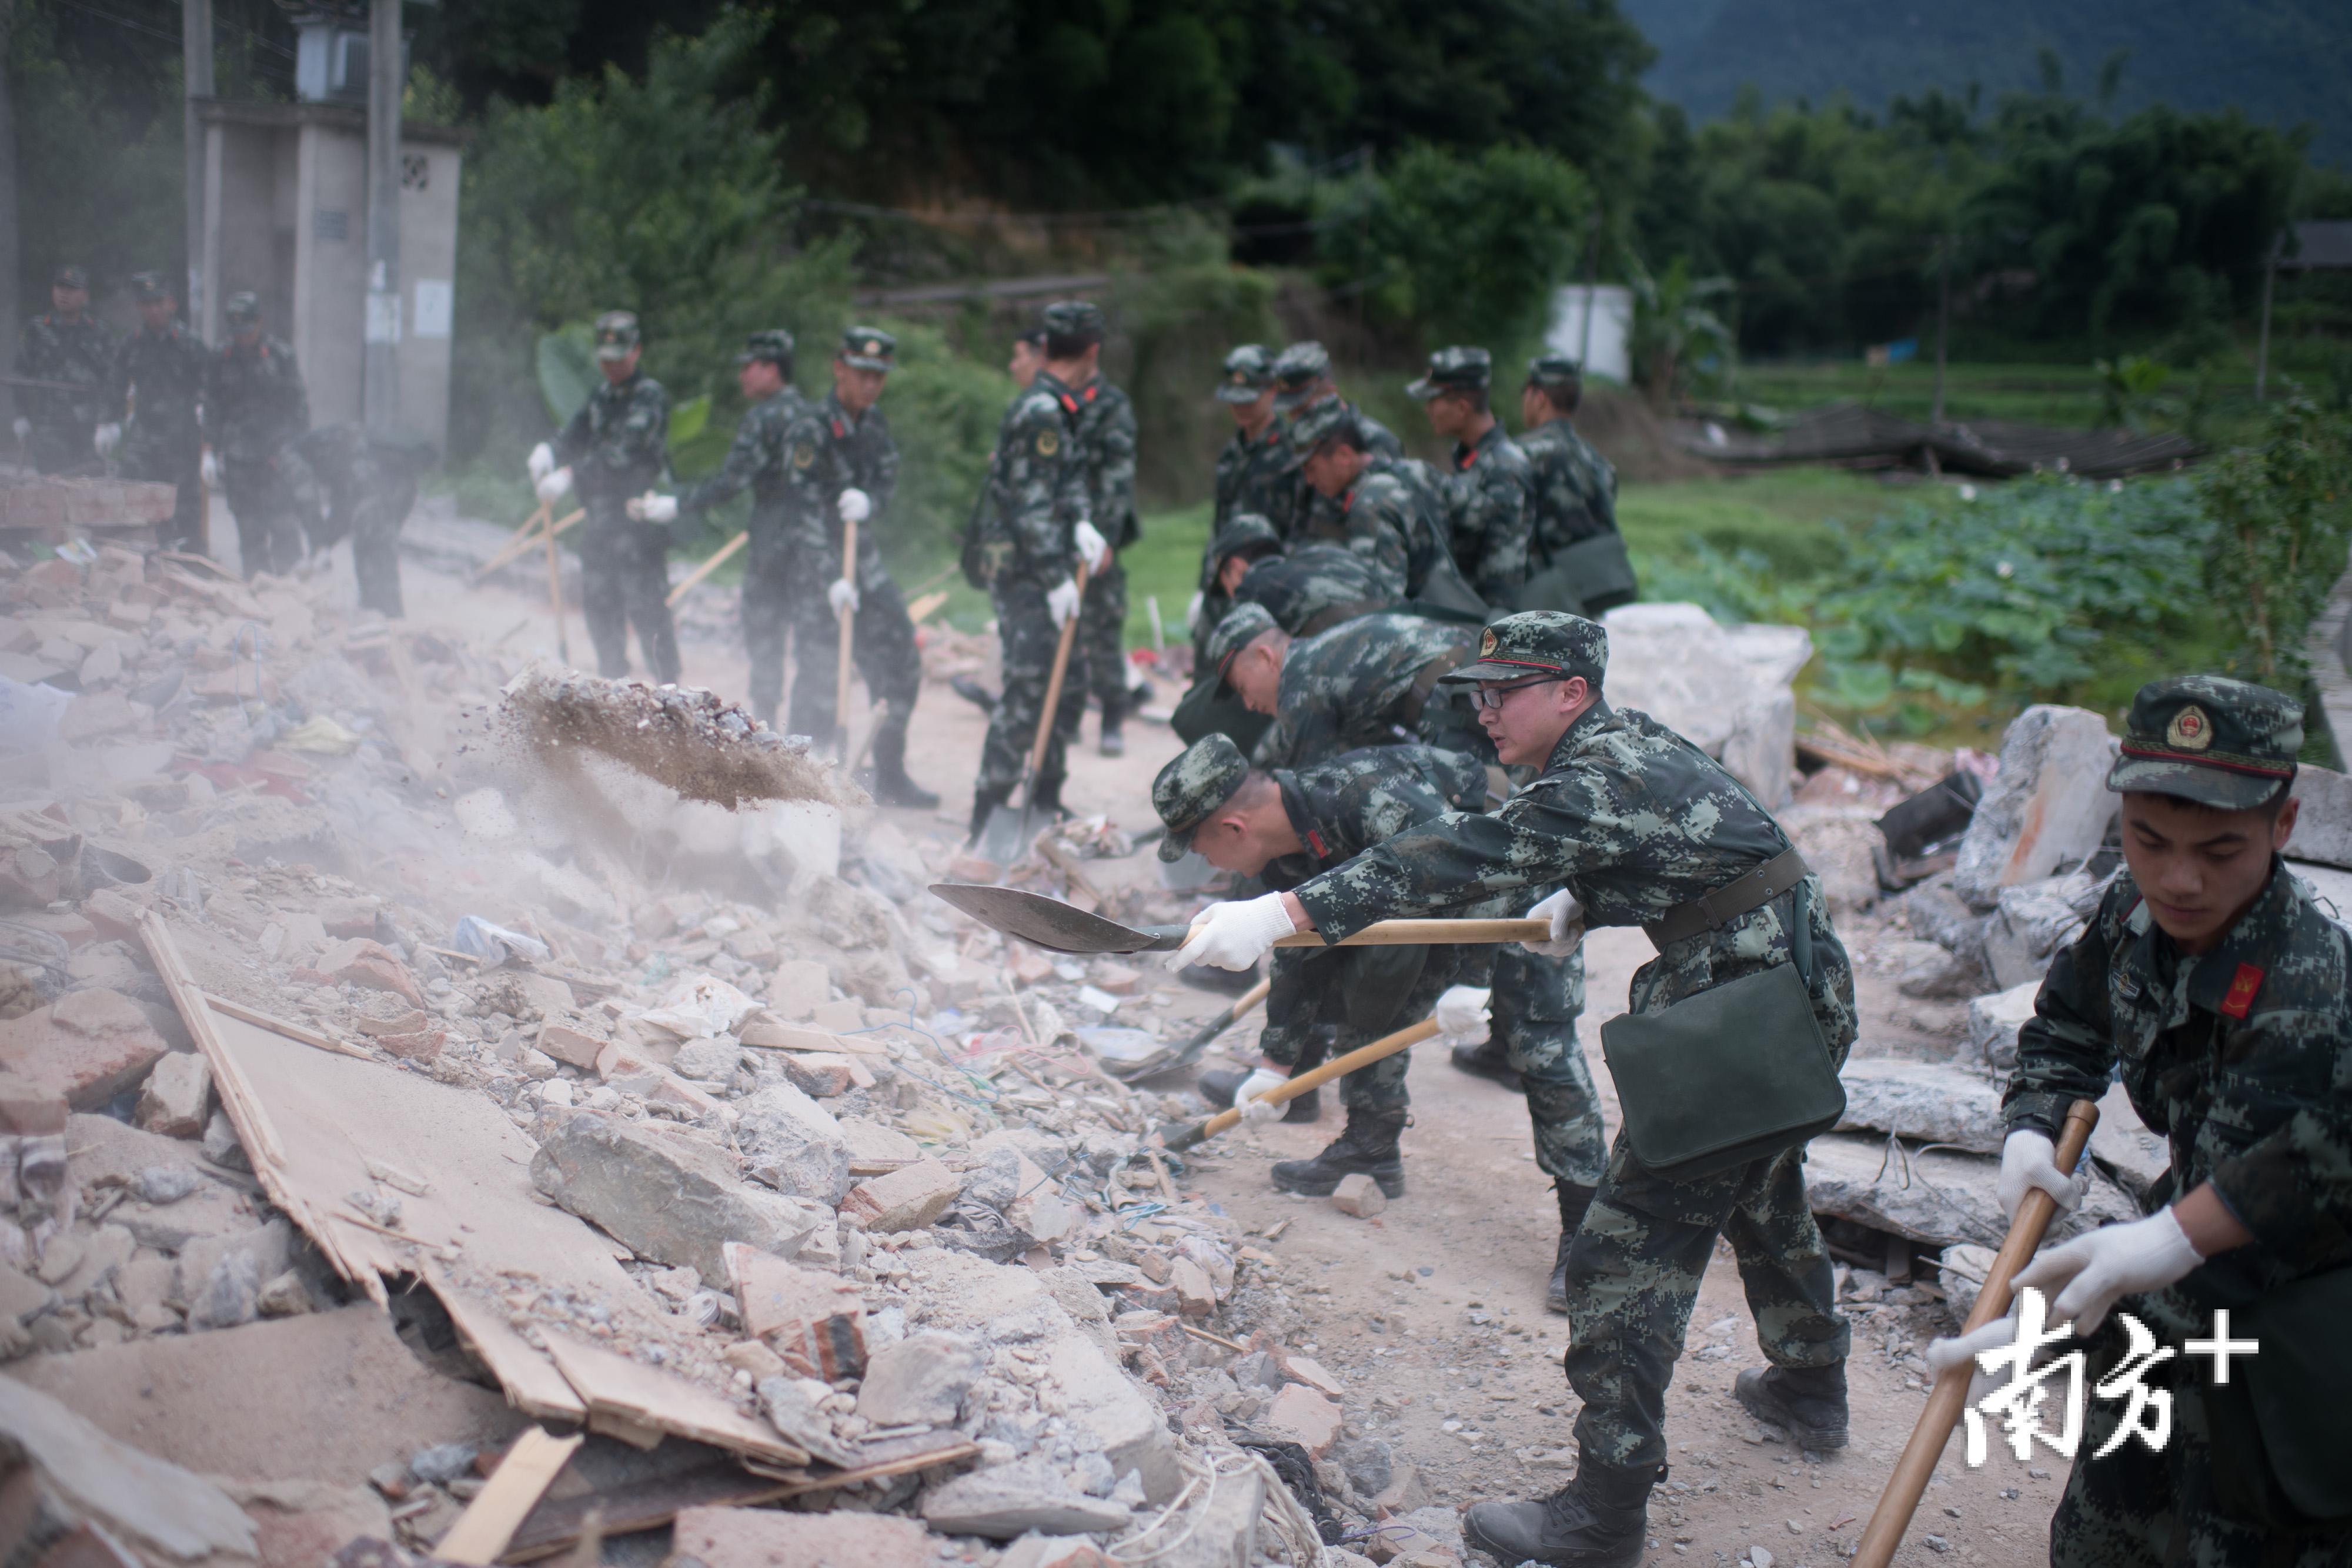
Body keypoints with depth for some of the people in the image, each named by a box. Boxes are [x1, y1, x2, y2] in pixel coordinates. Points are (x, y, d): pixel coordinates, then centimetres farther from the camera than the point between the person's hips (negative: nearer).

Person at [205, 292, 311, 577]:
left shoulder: (280, 356, 0)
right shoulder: (219, 361, 7)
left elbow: (299, 405, 3)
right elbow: (212, 411, 12)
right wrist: (212, 451, 7)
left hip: (278, 456, -2)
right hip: (239, 460, 2)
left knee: (285, 527, -7)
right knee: (249, 530, 4)